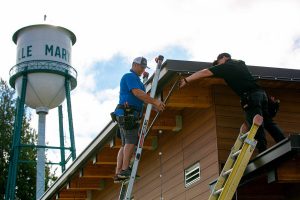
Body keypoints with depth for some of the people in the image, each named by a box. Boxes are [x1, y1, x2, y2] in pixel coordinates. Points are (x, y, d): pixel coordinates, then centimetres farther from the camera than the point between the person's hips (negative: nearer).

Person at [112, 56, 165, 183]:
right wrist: (154, 101, -18)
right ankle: (125, 170, -17)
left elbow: (140, 97, 23)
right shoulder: (130, 76, -4)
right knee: (131, 141, -14)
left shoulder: (134, 78, 28)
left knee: (125, 144, 5)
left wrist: (154, 105, 10)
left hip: (124, 115, 10)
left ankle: (118, 173, 2)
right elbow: (137, 93, -17)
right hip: (127, 113, -10)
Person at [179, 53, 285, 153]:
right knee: (269, 123, 9)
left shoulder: (225, 66, 6)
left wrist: (186, 80, 8)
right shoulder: (240, 63, 26)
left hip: (251, 96, -7)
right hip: (261, 93, 7)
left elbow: (204, 72, 3)